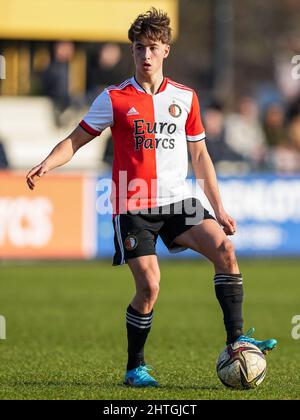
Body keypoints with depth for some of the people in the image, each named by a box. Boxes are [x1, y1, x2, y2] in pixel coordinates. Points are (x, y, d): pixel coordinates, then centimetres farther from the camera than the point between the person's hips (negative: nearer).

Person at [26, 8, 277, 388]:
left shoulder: (185, 97, 9)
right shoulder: (115, 99, 0)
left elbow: (199, 155, 16)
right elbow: (76, 140, 2)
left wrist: (219, 209, 14)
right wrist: (46, 165, -18)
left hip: (177, 200, 3)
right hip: (132, 206, -3)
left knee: (224, 249, -19)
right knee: (149, 286, -12)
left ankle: (235, 339, -13)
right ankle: (135, 368, 6)